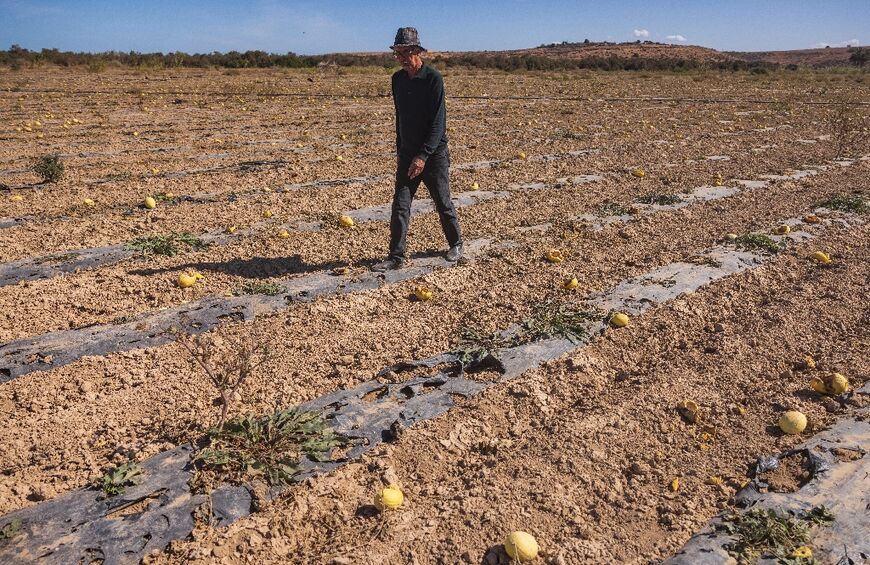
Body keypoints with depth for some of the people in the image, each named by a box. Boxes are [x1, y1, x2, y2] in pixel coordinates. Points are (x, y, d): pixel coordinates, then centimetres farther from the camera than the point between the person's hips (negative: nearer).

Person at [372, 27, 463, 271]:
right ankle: (397, 256, 4)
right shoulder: (398, 79, 7)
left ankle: (456, 244, 28)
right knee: (400, 205, 0)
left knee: (443, 203, 7)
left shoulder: (433, 78, -13)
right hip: (407, 153, 6)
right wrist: (400, 149, 16)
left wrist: (423, 155, -23)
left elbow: (438, 121, -17)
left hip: (434, 153, -5)